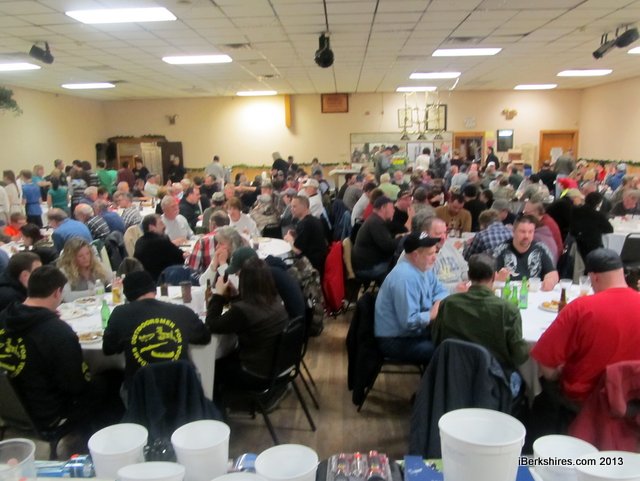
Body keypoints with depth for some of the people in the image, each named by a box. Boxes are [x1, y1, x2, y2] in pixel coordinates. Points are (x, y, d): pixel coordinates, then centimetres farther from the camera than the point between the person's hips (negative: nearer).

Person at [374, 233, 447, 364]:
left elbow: (440, 290, 13)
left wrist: (439, 302, -9)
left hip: (415, 331, 10)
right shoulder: (405, 278, -27)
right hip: (395, 341, -10)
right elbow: (409, 322, -29)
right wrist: (433, 314, -15)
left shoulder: (423, 267, 2)